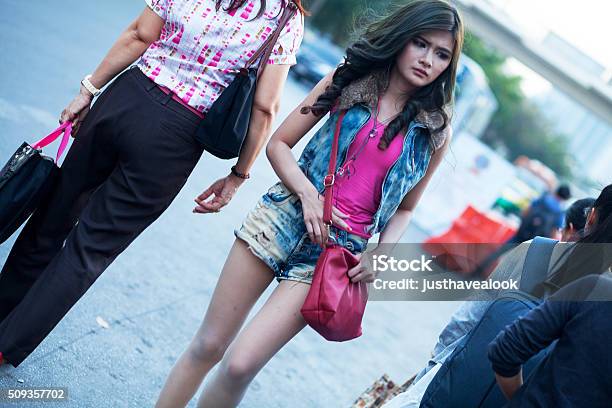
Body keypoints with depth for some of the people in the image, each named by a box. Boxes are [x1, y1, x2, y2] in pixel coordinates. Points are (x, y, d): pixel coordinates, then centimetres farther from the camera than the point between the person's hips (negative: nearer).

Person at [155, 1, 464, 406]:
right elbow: (279, 143, 3)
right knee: (208, 346, 6)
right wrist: (308, 194, -12)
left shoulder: (435, 130, 3)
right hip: (287, 215, 1)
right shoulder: (350, 78, 2)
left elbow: (405, 207, 14)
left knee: (240, 365, -10)